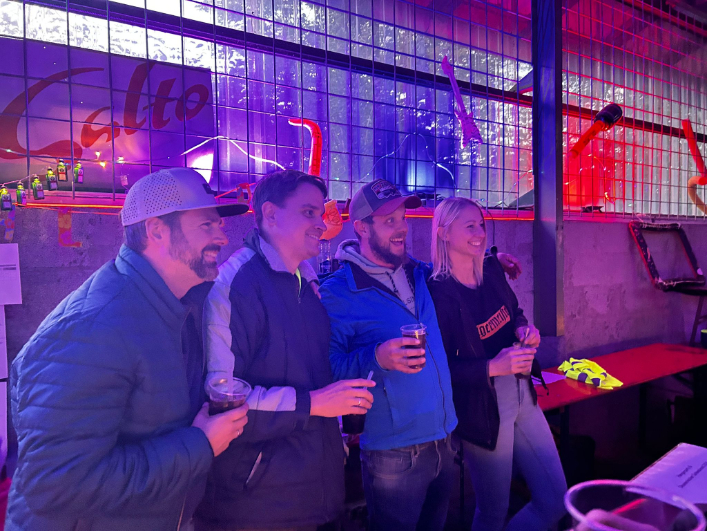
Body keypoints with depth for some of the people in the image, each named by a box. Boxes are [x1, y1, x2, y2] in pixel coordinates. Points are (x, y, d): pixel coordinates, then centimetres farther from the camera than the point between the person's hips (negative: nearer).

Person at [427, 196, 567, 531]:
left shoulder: (492, 270, 1)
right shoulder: (438, 294, -20)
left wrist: (524, 330, -3)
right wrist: (493, 367, -26)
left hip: (522, 396, 7)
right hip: (482, 411, -7)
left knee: (556, 500, 15)